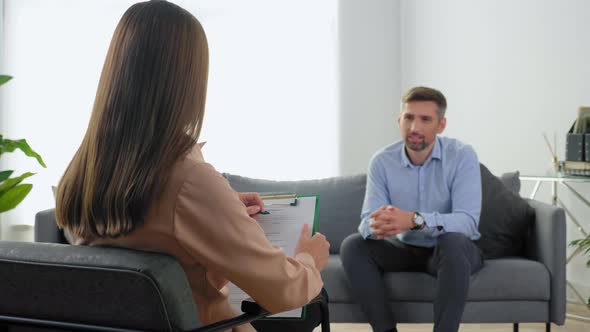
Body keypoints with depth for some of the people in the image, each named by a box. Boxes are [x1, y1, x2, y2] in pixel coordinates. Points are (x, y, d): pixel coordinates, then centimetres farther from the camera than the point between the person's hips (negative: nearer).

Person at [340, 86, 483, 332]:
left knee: (454, 241, -37)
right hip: (405, 248, 3)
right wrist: (377, 226, -43)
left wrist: (414, 220, -46)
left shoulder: (462, 156, -18)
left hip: (453, 251, -3)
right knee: (352, 245, -20)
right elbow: (367, 220, -16)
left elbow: (467, 221, -29)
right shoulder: (382, 161, -9)